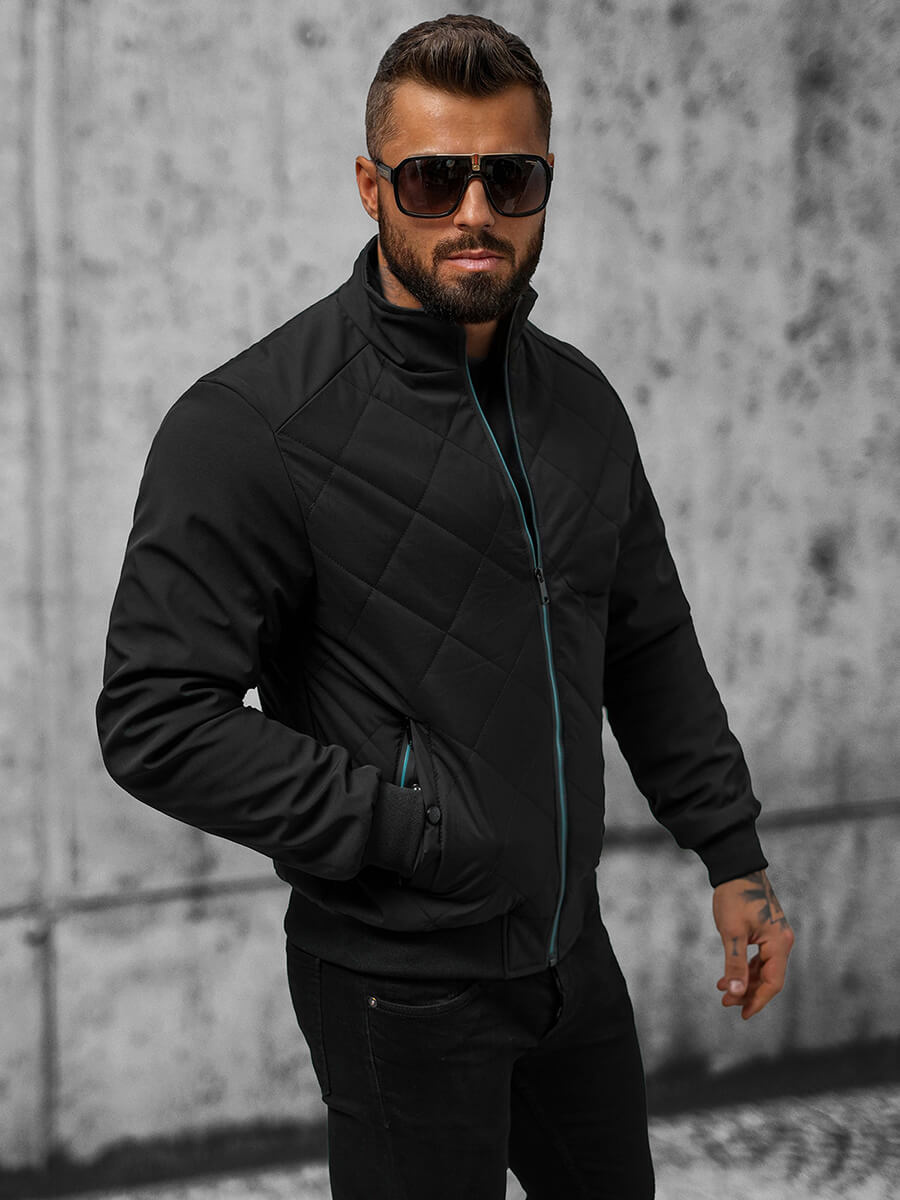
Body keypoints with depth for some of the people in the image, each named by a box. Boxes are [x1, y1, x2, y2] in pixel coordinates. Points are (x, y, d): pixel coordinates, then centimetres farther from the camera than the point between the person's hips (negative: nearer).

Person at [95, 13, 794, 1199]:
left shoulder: (579, 400, 5)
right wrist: (414, 832, -20)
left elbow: (652, 647, 14)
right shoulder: (252, 424, -16)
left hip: (571, 947, 7)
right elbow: (157, 720, -20)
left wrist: (735, 856, 11)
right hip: (403, 984, -7)